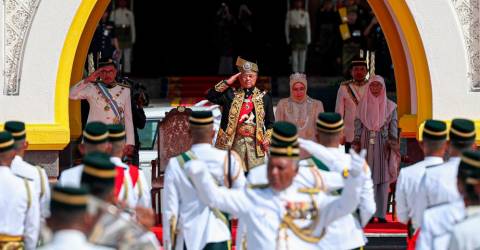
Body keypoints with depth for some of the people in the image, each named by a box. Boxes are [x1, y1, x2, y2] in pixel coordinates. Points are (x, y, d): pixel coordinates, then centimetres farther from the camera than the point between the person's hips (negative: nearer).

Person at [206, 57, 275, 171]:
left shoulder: (264, 97, 8)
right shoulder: (231, 95, 7)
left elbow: (270, 122, 11)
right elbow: (210, 96, -5)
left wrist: (267, 138, -3)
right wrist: (228, 82, -4)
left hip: (256, 142, 0)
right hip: (235, 140, 0)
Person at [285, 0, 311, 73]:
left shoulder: (305, 13, 9)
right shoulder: (290, 13, 5)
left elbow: (308, 26, 10)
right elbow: (287, 25, 6)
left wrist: (308, 38, 6)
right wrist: (287, 38, 1)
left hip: (303, 33, 2)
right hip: (294, 33, -2)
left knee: (303, 53, 0)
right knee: (294, 52, -8)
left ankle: (302, 71, 4)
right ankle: (295, 71, -7)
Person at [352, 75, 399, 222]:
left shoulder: (390, 106, 5)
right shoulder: (363, 105, 6)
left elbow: (393, 127, 3)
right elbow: (358, 126, 6)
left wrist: (394, 147, -5)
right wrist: (356, 146, -1)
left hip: (384, 146, 0)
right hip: (367, 146, 0)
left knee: (383, 179, 0)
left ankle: (381, 213, 4)